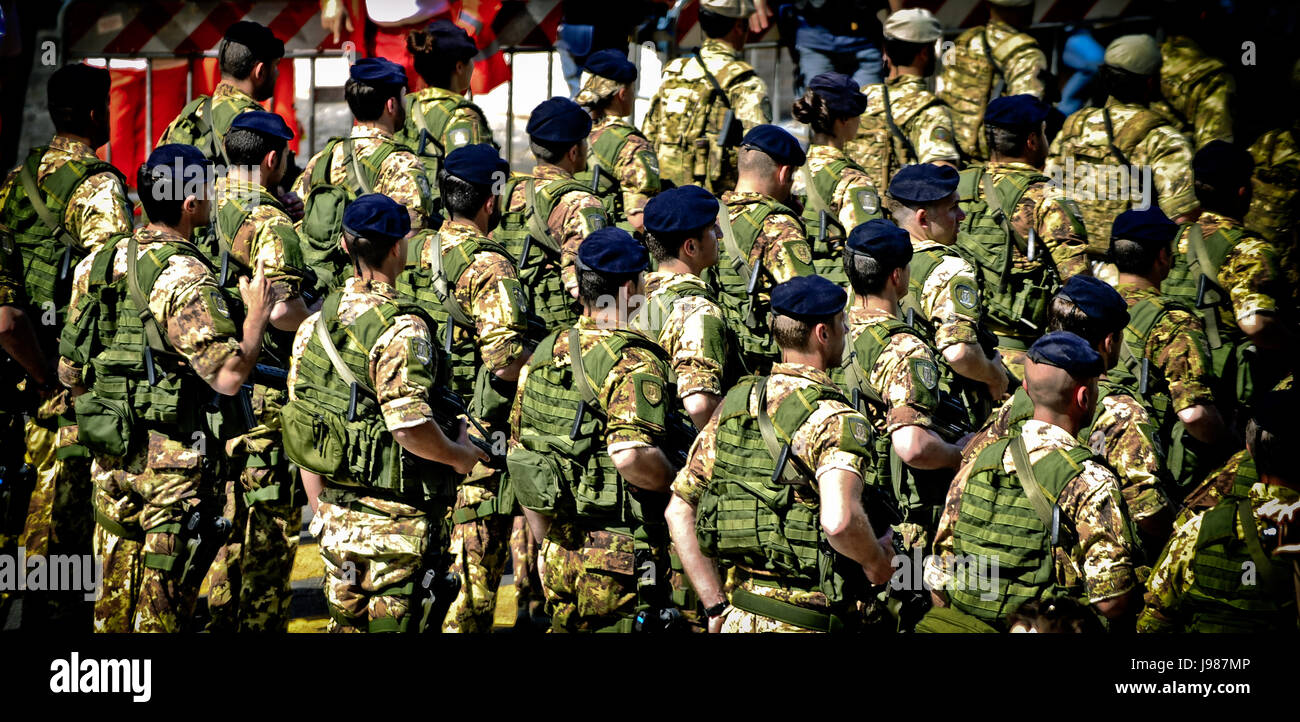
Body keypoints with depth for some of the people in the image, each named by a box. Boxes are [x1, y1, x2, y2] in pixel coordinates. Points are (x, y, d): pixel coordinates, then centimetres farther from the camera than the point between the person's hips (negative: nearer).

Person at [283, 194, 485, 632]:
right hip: (398, 524, -7)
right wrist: (460, 455, -7)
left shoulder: (315, 325, 5)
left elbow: (301, 426, 11)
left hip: (337, 518, 7)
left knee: (346, 623, 17)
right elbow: (410, 426, -26)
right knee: (393, 625, 0)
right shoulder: (401, 328, -18)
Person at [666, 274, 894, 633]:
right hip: (802, 622, -6)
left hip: (740, 617, 6)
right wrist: (876, 562, -11)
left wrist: (717, 606, 10)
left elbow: (679, 511, 9)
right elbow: (839, 520, -31)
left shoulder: (734, 404, 7)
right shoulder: (835, 421, -14)